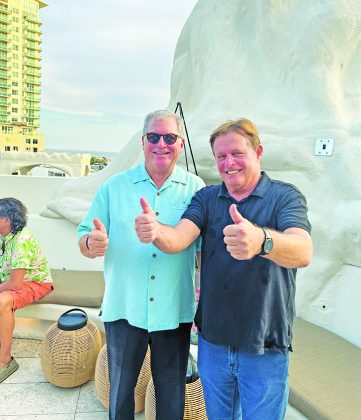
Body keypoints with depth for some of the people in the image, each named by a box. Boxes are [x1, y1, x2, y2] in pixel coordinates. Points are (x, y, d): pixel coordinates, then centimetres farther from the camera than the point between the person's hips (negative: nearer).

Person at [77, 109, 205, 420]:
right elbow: (84, 238, -1)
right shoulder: (114, 187, -1)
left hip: (174, 312, 0)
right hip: (124, 310, 1)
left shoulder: (195, 189, -2)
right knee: (119, 392, 19)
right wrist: (92, 243, -24)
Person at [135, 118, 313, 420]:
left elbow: (303, 252, -29)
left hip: (265, 348, -3)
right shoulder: (206, 198, 0)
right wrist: (156, 231, -39)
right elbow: (178, 239, -16)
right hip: (212, 341, 3)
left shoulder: (285, 196, -11)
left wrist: (261, 240, -51)